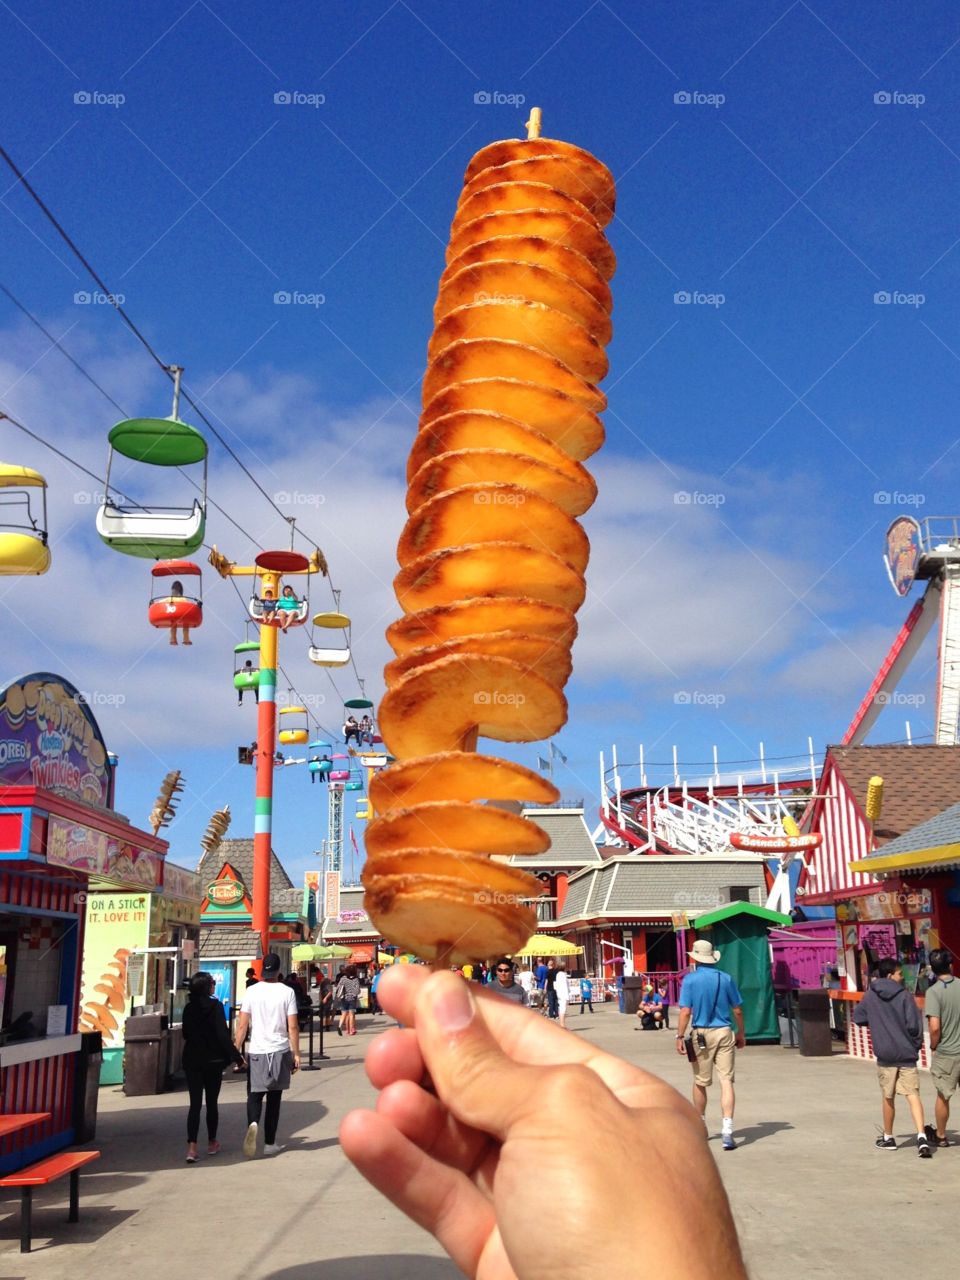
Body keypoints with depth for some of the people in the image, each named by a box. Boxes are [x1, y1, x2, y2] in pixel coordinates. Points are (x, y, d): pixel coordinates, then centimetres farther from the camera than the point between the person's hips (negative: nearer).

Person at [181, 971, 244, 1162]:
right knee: (212, 1102, 11)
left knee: (195, 1103, 1)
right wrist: (236, 1056, -9)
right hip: (213, 1061, -3)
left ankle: (192, 1147, -12)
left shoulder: (188, 1008, 1)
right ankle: (211, 1143, 23)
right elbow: (223, 1035, -16)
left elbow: (186, 1034, 12)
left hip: (192, 1060, 3)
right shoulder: (215, 1006, -12)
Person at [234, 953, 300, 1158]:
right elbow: (293, 1027, -4)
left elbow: (242, 1025, -3)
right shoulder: (287, 992, -4)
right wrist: (296, 1054, 4)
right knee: (274, 1097, 11)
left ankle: (253, 1124, -19)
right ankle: (270, 1143, 16)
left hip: (256, 1052, 0)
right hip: (280, 1051, 0)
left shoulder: (251, 991, -3)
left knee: (254, 1095, 10)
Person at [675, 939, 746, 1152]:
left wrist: (680, 1036, -8)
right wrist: (741, 1033, 18)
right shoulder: (726, 978, 2)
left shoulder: (690, 980, -6)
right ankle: (727, 1130, -13)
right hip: (725, 1033, 1)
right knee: (726, 1081, -2)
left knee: (700, 1082, 14)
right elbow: (737, 1010, 6)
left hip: (701, 1034, -1)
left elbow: (685, 1011, -12)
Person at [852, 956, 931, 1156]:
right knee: (913, 1094, -3)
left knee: (888, 1097, 14)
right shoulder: (904, 995, -8)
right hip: (907, 1053, -2)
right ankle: (921, 1136, -18)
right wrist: (916, 1044, 5)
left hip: (885, 1054, 2)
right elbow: (914, 1025, -11)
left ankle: (888, 1138, 25)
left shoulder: (871, 996, 2)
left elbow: (858, 1018, 10)